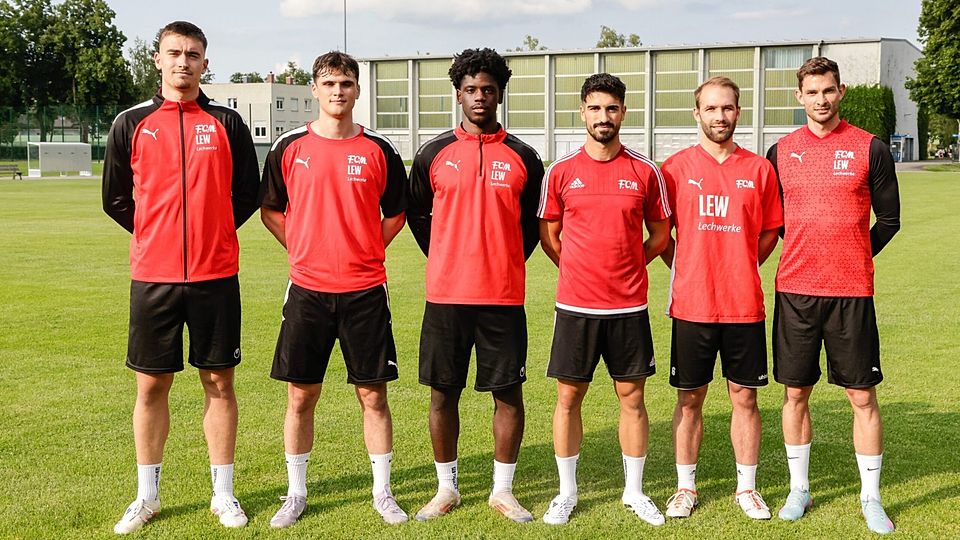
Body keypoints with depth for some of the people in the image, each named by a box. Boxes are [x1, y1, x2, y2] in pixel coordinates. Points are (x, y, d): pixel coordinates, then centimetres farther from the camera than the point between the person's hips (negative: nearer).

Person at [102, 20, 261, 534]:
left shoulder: (226, 123, 4)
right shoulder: (132, 123, 4)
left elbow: (248, 193, 10)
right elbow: (115, 198, 12)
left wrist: (213, 231, 7)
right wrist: (158, 236, 10)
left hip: (216, 275, 0)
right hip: (152, 277, 0)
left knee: (219, 381, 5)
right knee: (151, 385, 6)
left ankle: (223, 493, 17)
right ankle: (146, 496, 20)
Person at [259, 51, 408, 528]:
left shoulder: (379, 151, 2)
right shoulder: (289, 148, 2)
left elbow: (395, 214, 13)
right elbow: (270, 209, 13)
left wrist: (365, 251, 6)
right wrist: (301, 249, 5)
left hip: (365, 291, 0)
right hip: (307, 290, 0)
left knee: (373, 394, 5)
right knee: (300, 395, 6)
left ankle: (382, 492, 18)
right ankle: (296, 494, 20)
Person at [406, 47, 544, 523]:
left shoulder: (522, 157, 4)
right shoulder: (434, 154, 5)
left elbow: (532, 222, 13)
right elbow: (417, 213, 15)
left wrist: (504, 263, 9)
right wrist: (445, 261, 12)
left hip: (504, 297, 0)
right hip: (445, 296, 0)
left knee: (509, 393, 3)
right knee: (443, 392, 6)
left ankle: (502, 490, 18)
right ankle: (446, 488, 21)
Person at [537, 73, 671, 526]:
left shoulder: (645, 171, 1)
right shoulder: (561, 171, 1)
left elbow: (660, 233, 11)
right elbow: (548, 235, 10)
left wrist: (626, 267, 4)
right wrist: (581, 270, 6)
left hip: (629, 306, 0)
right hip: (575, 305, 0)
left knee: (632, 397, 7)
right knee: (568, 396, 5)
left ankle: (634, 491, 21)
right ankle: (566, 492, 19)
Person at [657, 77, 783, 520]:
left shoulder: (759, 168, 4)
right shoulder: (676, 167, 1)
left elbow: (769, 232, 12)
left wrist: (739, 268, 3)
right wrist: (686, 271, 1)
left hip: (744, 305, 1)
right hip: (692, 305, -1)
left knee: (744, 397, 7)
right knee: (690, 398, 7)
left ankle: (746, 487, 20)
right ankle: (685, 487, 20)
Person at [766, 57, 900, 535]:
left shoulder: (869, 148, 0)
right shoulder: (781, 152, 6)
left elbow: (889, 219, 6)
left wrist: (852, 259, 3)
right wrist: (807, 255, 10)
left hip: (851, 293, -2)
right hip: (795, 290, 2)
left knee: (862, 396, 3)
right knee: (795, 393, 8)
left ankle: (871, 499, 15)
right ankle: (799, 490, 22)